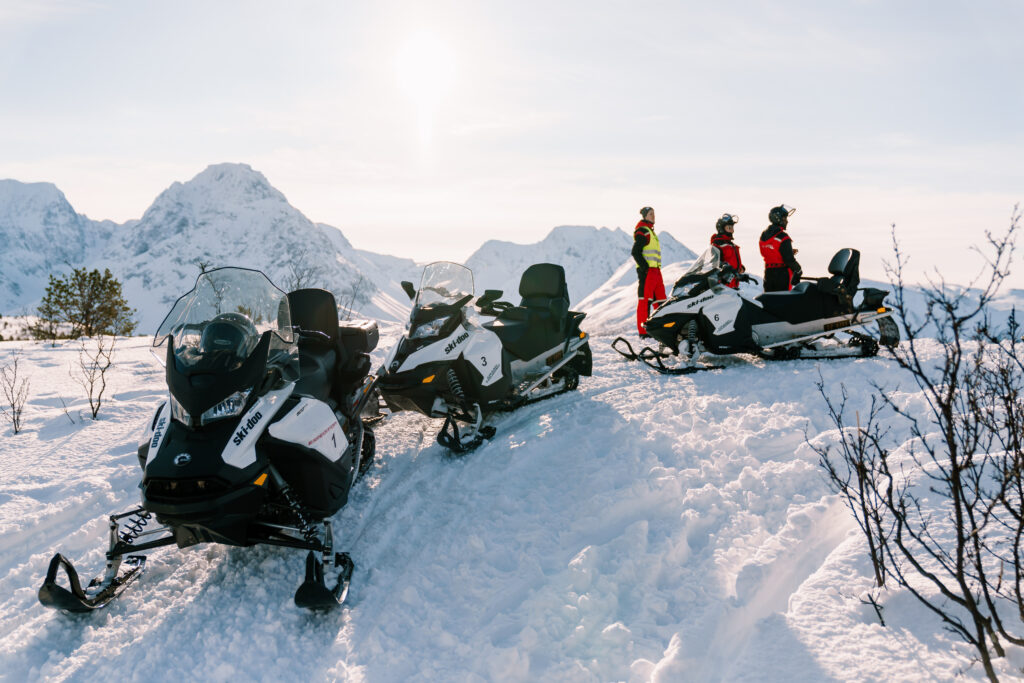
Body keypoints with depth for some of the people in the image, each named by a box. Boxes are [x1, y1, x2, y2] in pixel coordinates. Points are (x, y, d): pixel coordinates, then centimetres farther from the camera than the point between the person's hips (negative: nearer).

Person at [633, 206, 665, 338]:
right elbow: (635, 252, -18)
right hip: (647, 271, -10)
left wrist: (657, 268, 20)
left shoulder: (650, 231, 22)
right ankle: (643, 331, -8)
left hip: (655, 270, 10)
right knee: (645, 300, -9)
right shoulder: (642, 232, -9)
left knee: (660, 300, 12)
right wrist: (645, 268, -20)